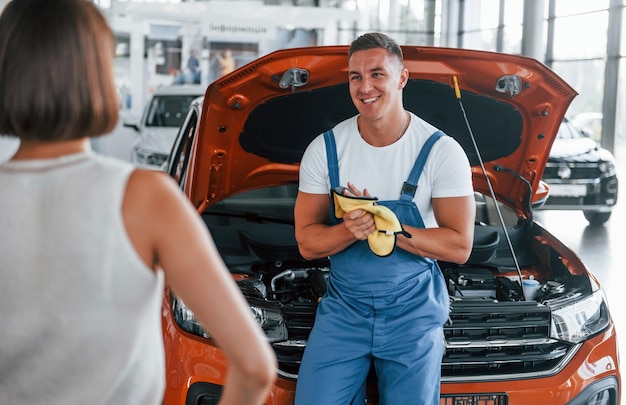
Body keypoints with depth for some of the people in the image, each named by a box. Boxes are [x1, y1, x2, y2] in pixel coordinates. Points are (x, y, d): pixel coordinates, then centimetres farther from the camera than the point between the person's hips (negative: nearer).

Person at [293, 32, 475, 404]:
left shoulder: (441, 151, -9)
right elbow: (308, 242, -2)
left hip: (412, 311, -1)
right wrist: (352, 230, -23)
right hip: (344, 307, 2)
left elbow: (459, 247, -11)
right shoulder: (324, 149, -4)